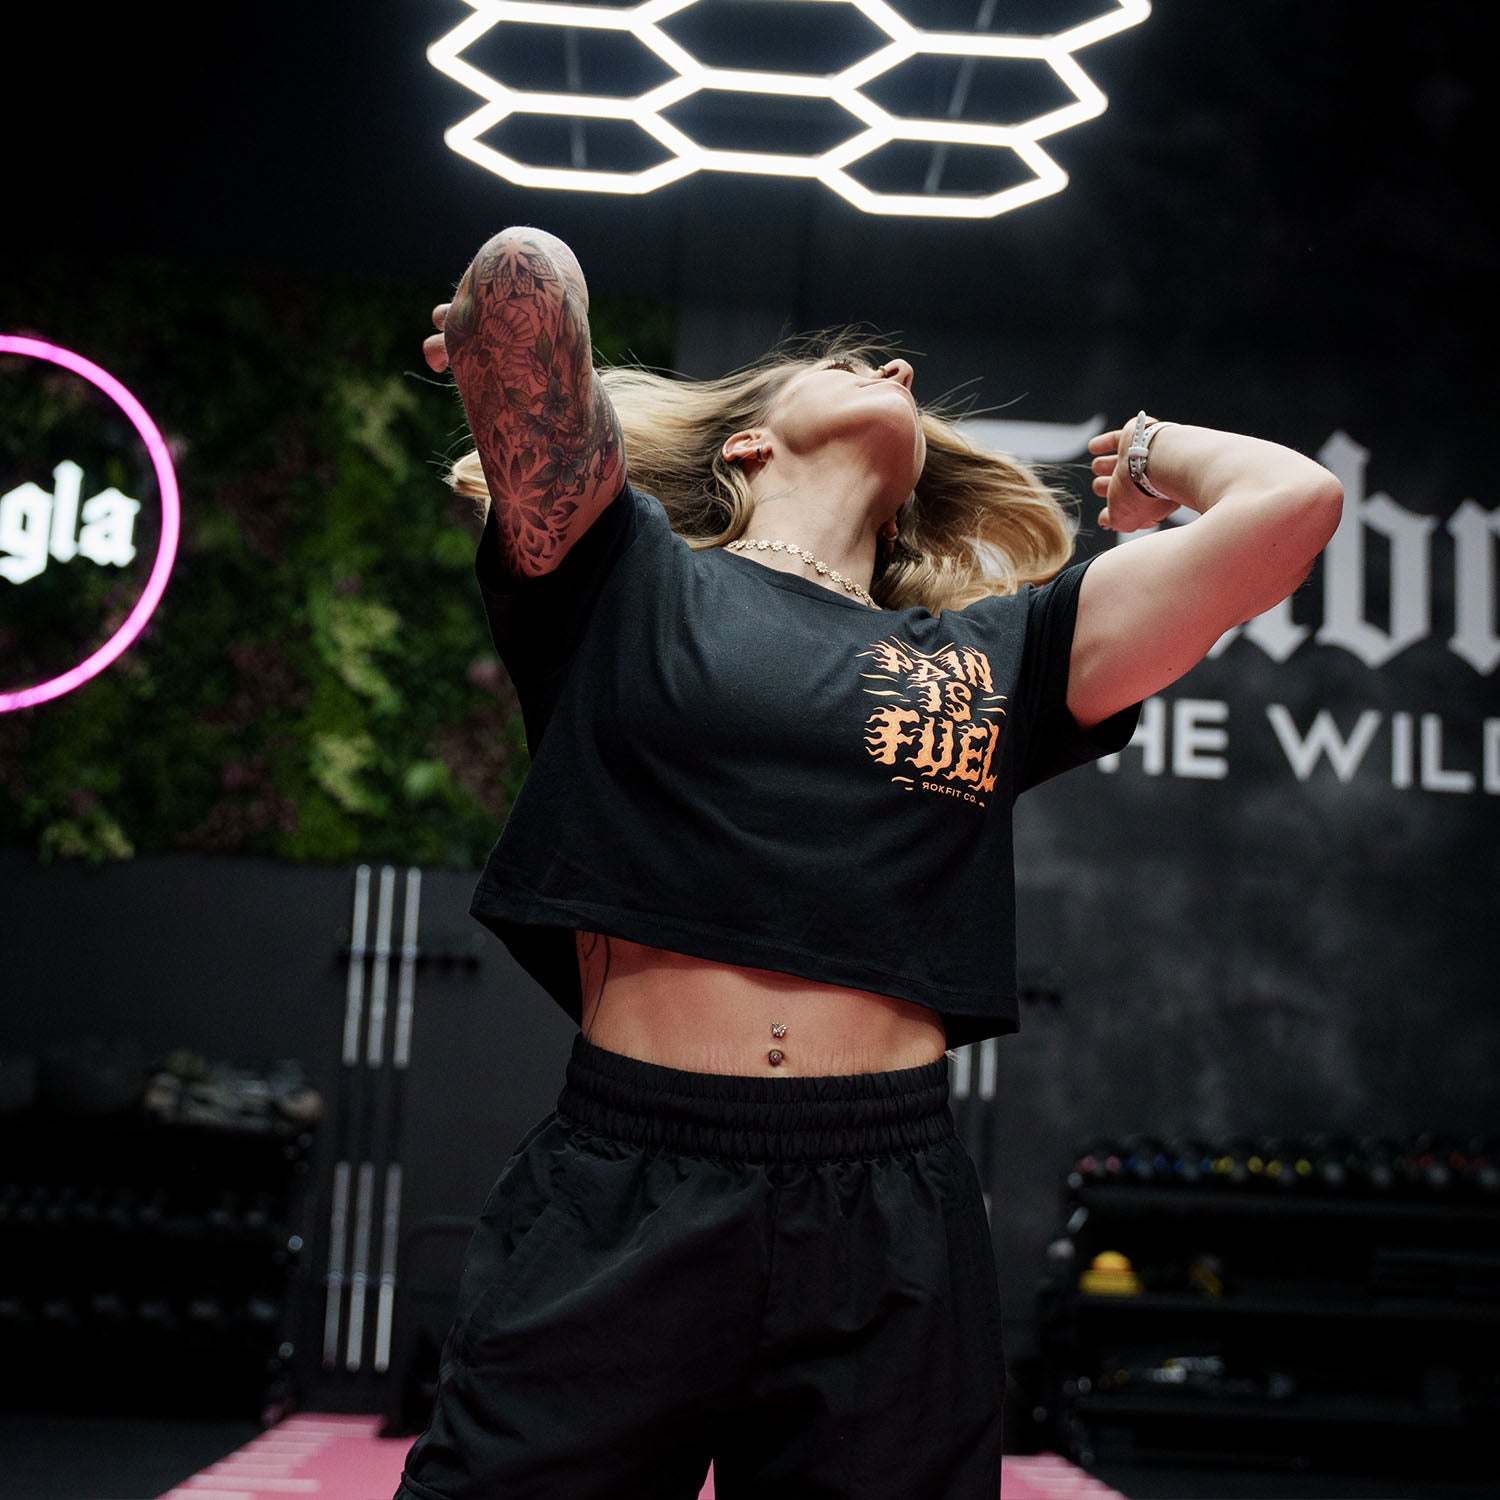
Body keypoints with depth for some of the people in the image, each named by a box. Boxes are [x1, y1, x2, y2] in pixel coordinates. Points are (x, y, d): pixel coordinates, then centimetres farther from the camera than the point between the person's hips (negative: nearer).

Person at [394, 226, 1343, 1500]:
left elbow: (1295, 499, 7)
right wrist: (499, 344, 15)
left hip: (889, 1242, 3)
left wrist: (1144, 456, 24)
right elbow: (526, 272, -6)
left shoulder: (997, 654, 13)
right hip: (615, 1204, -2)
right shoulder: (625, 573, 7)